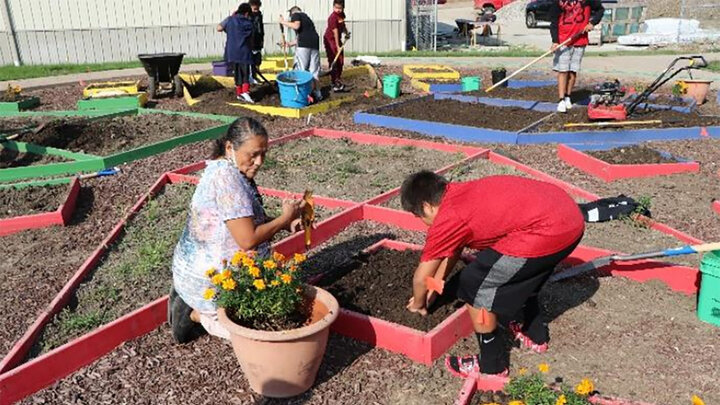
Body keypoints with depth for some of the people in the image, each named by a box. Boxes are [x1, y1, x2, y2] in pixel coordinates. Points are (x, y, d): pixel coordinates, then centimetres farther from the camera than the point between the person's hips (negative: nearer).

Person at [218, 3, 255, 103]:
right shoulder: (249, 23, 3)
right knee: (245, 73, 2)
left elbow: (219, 28, 11)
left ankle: (239, 93, 19)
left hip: (233, 52, 2)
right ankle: (245, 92, -16)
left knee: (238, 72, 13)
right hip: (244, 52, -2)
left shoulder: (230, 19, 3)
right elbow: (251, 39, 10)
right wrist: (250, 48, 25)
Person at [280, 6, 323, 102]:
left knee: (301, 70, -2)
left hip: (304, 45, -7)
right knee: (314, 70, 9)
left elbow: (296, 26, -11)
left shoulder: (295, 14, 10)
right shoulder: (306, 17, 33)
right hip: (315, 44, 7)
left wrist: (284, 22, 1)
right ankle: (317, 94, 11)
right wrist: (289, 43, 32)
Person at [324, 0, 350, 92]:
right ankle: (334, 83, -9)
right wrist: (337, 46, -26)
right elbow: (335, 32, -27)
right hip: (330, 40, -8)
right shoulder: (332, 17, -25)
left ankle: (338, 80, 26)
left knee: (340, 61, 13)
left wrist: (346, 33, 7)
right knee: (333, 62, -9)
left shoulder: (342, 14, 0)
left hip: (337, 39, 9)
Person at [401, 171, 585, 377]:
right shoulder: (463, 193, 19)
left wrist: (418, 304, 27)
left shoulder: (447, 219, -5)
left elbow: (421, 278, 6)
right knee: (520, 273, 34)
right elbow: (451, 250, 32)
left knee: (474, 285, 2)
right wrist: (433, 289, 39)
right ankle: (536, 335, 47)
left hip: (548, 232, -10)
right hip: (571, 214, 10)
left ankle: (492, 364, 17)